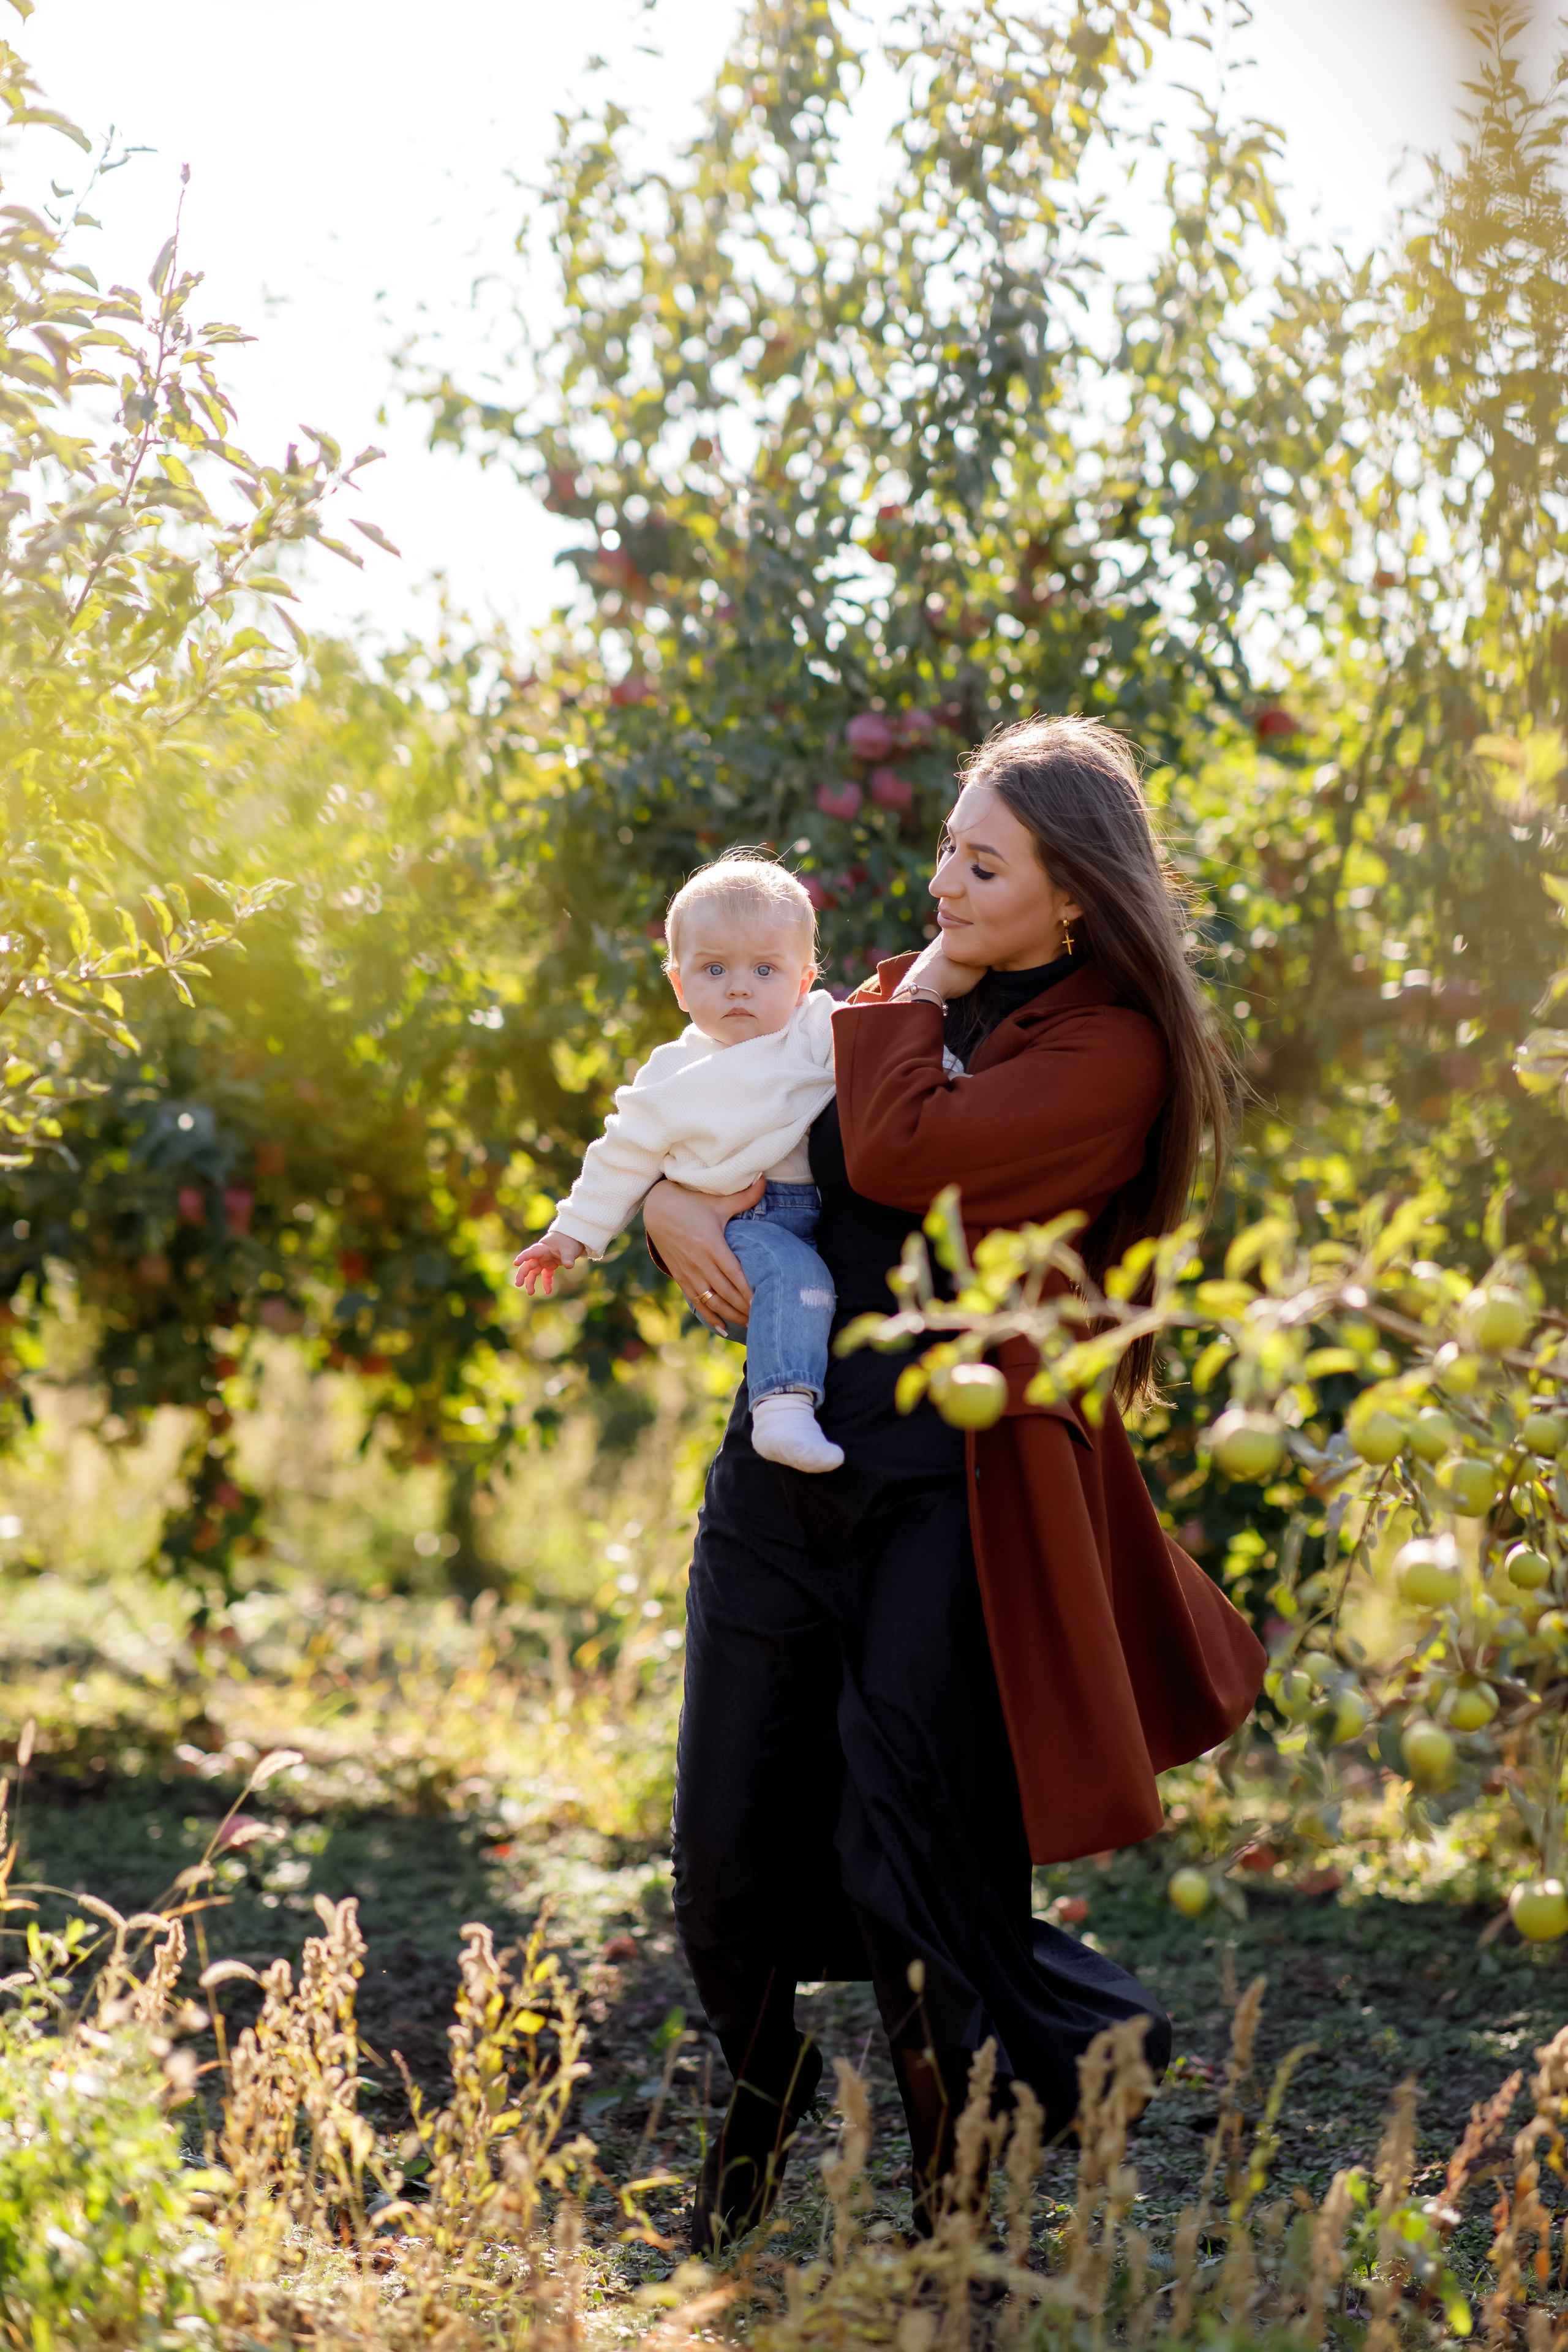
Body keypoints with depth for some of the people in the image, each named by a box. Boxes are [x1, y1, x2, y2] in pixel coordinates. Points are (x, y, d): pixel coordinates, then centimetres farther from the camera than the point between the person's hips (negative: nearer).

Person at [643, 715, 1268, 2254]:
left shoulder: (1109, 1051, -9)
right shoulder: (909, 1004, 13)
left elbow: (898, 1156, -22)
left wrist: (919, 1001, -5)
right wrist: (668, 1201, -2)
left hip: (955, 1498, -6)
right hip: (788, 1474, 6)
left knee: (911, 1873, -2)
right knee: (730, 1843, 11)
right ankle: (761, 2101, 40)